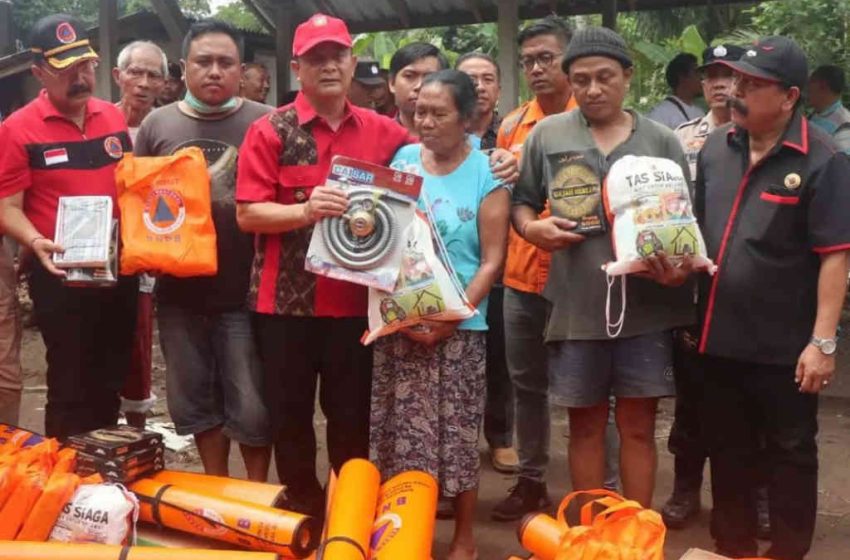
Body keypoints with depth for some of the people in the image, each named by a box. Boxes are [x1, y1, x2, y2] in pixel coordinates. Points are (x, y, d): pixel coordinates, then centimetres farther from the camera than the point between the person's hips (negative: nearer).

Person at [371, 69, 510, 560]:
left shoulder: (487, 173, -2)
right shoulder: (403, 160, 6)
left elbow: (492, 261, -4)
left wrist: (451, 318, -14)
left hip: (459, 325, -2)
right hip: (398, 321, 3)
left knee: (457, 435, 5)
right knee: (400, 434, 7)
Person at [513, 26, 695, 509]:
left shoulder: (662, 141, 5)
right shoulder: (547, 134, 4)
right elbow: (520, 201, 10)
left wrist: (681, 266, -12)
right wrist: (531, 227, -12)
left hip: (646, 306, 0)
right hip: (576, 305, 0)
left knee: (638, 425, 8)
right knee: (586, 424, 12)